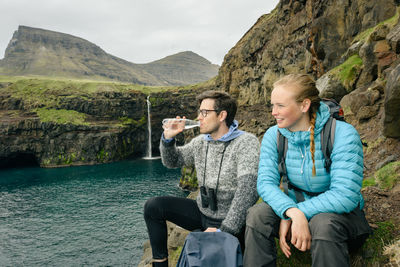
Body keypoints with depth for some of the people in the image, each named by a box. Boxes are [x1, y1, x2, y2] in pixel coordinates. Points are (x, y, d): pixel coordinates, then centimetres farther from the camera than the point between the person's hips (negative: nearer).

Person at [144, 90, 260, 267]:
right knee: (153, 206, -3)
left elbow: (248, 189, -28)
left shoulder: (246, 143, -18)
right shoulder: (201, 142, 3)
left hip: (229, 222, -6)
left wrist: (225, 230, -29)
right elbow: (172, 161, 15)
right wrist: (168, 138, -5)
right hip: (202, 212, 7)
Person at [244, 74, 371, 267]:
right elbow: (265, 182, -16)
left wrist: (300, 212, -29)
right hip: (297, 206, 3)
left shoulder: (343, 134, -19)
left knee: (324, 224, -37)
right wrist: (292, 211, -35)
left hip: (339, 212, -2)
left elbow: (345, 195, -26)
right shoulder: (273, 135, -6)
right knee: (257, 214, -26)